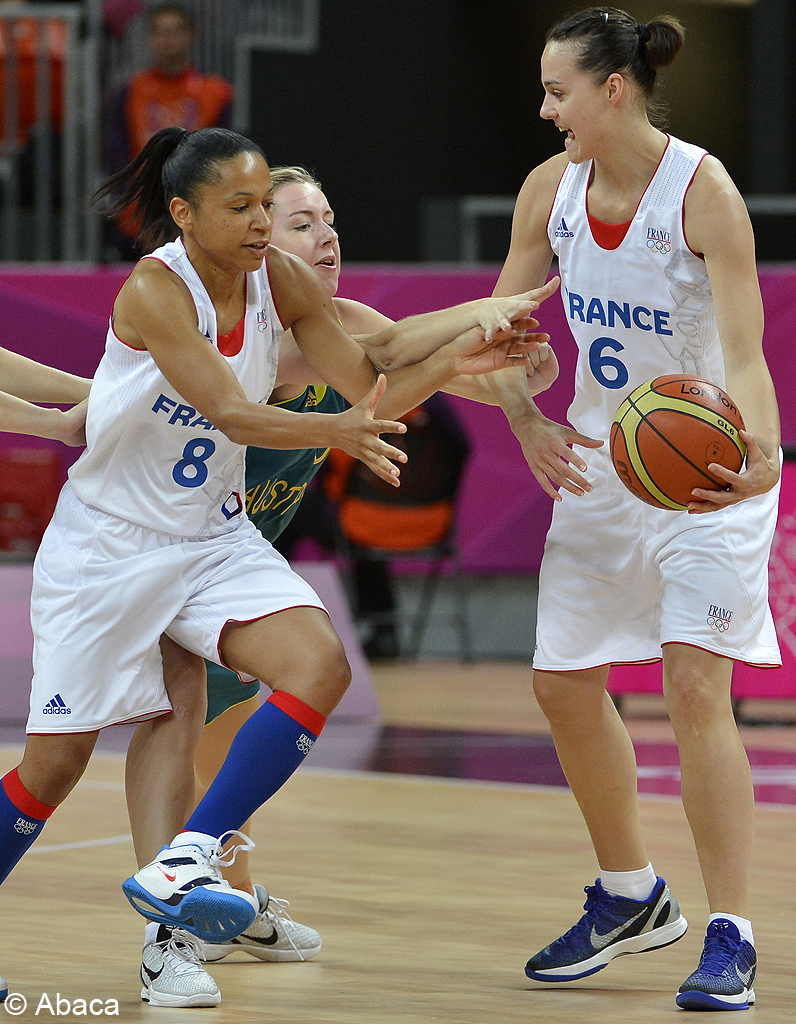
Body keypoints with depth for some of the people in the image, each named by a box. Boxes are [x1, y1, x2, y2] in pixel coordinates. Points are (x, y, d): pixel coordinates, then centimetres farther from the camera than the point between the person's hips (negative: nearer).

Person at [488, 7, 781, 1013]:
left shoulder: (702, 190, -21)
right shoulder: (552, 188, -5)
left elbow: (743, 351, -27)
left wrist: (760, 452, -45)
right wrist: (527, 423, -14)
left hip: (707, 467, -6)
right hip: (601, 461, 7)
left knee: (694, 684, -16)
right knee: (563, 682, 10)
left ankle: (729, 937, -8)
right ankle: (630, 896, 31)